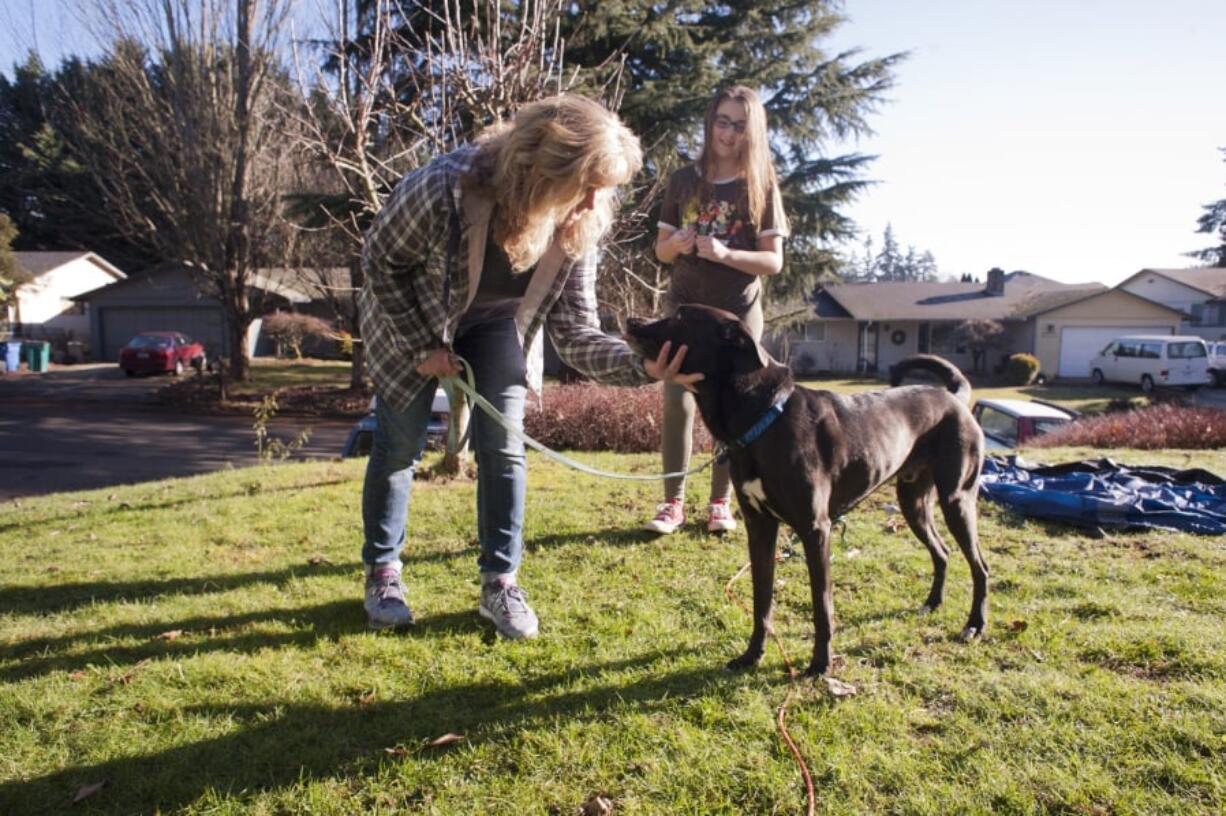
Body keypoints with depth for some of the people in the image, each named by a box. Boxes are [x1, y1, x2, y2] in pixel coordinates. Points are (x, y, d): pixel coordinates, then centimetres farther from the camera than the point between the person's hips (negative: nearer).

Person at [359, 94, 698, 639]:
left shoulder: (577, 230, -24)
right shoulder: (446, 189, -36)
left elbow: (575, 333, -23)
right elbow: (380, 260, -20)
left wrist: (641, 366, -41)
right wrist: (423, 347, -19)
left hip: (495, 323, 3)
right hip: (408, 321, -2)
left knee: (502, 446, -6)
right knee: (400, 445, 1)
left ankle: (500, 583, 8)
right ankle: (382, 572, 21)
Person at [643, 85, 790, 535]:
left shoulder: (762, 187, -1)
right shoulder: (684, 180, 5)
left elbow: (773, 261, -6)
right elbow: (661, 249, 9)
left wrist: (725, 253, -22)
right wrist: (677, 245, -14)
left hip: (738, 312, -1)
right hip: (684, 307, 1)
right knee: (677, 403, -5)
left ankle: (720, 502, 14)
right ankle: (673, 502, 3)